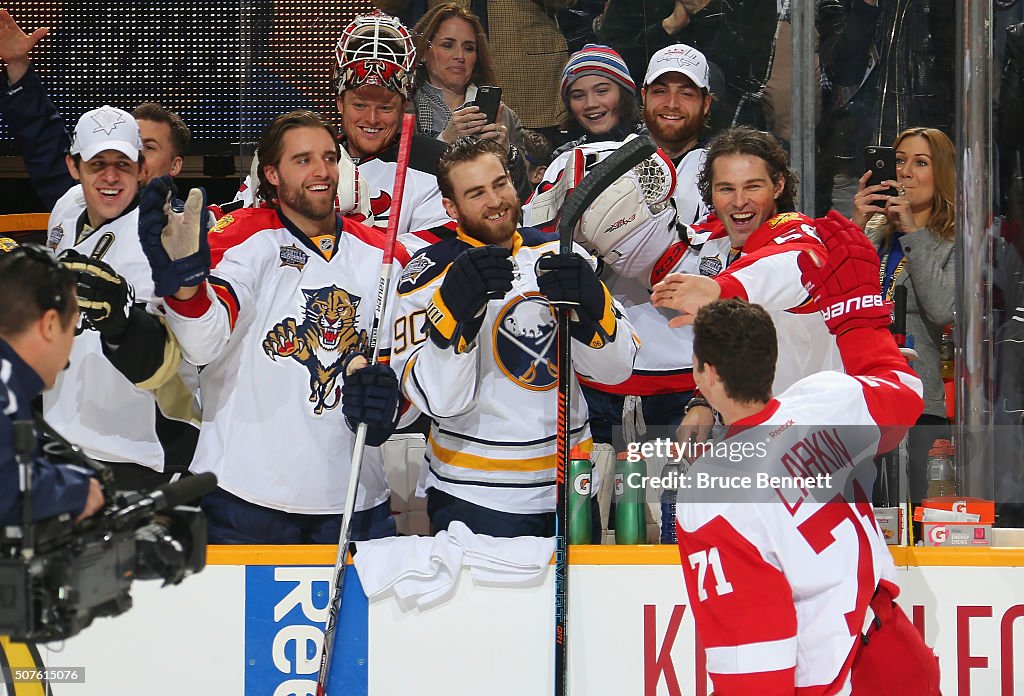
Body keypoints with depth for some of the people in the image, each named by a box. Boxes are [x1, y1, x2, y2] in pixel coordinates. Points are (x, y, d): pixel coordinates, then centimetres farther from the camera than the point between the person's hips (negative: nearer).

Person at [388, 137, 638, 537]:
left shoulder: (557, 255, 4)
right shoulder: (428, 275, -9)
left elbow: (616, 368, -1)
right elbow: (438, 399, -18)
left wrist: (589, 303, -19)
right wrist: (455, 306, -31)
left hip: (569, 489, 5)